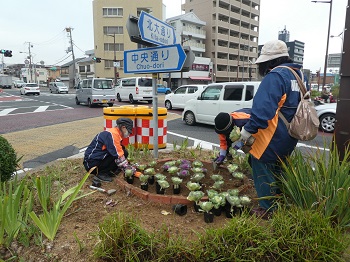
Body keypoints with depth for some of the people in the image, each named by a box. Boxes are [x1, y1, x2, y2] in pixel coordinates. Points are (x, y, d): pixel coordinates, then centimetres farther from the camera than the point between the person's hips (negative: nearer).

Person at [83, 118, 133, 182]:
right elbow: (119, 156, -23)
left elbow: (120, 151, 16)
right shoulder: (113, 134, -21)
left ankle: (109, 172, 4)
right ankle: (101, 174, -10)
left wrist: (128, 164, 9)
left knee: (124, 152, 1)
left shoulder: (115, 132, 9)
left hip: (99, 159, 9)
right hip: (91, 163, -9)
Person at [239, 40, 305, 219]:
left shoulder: (275, 76, -19)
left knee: (263, 168, 3)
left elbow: (263, 108, -28)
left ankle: (268, 209, 11)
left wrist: (248, 129, -20)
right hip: (290, 137, 10)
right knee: (278, 168, 22)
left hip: (274, 137, -10)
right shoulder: (298, 74, 12)